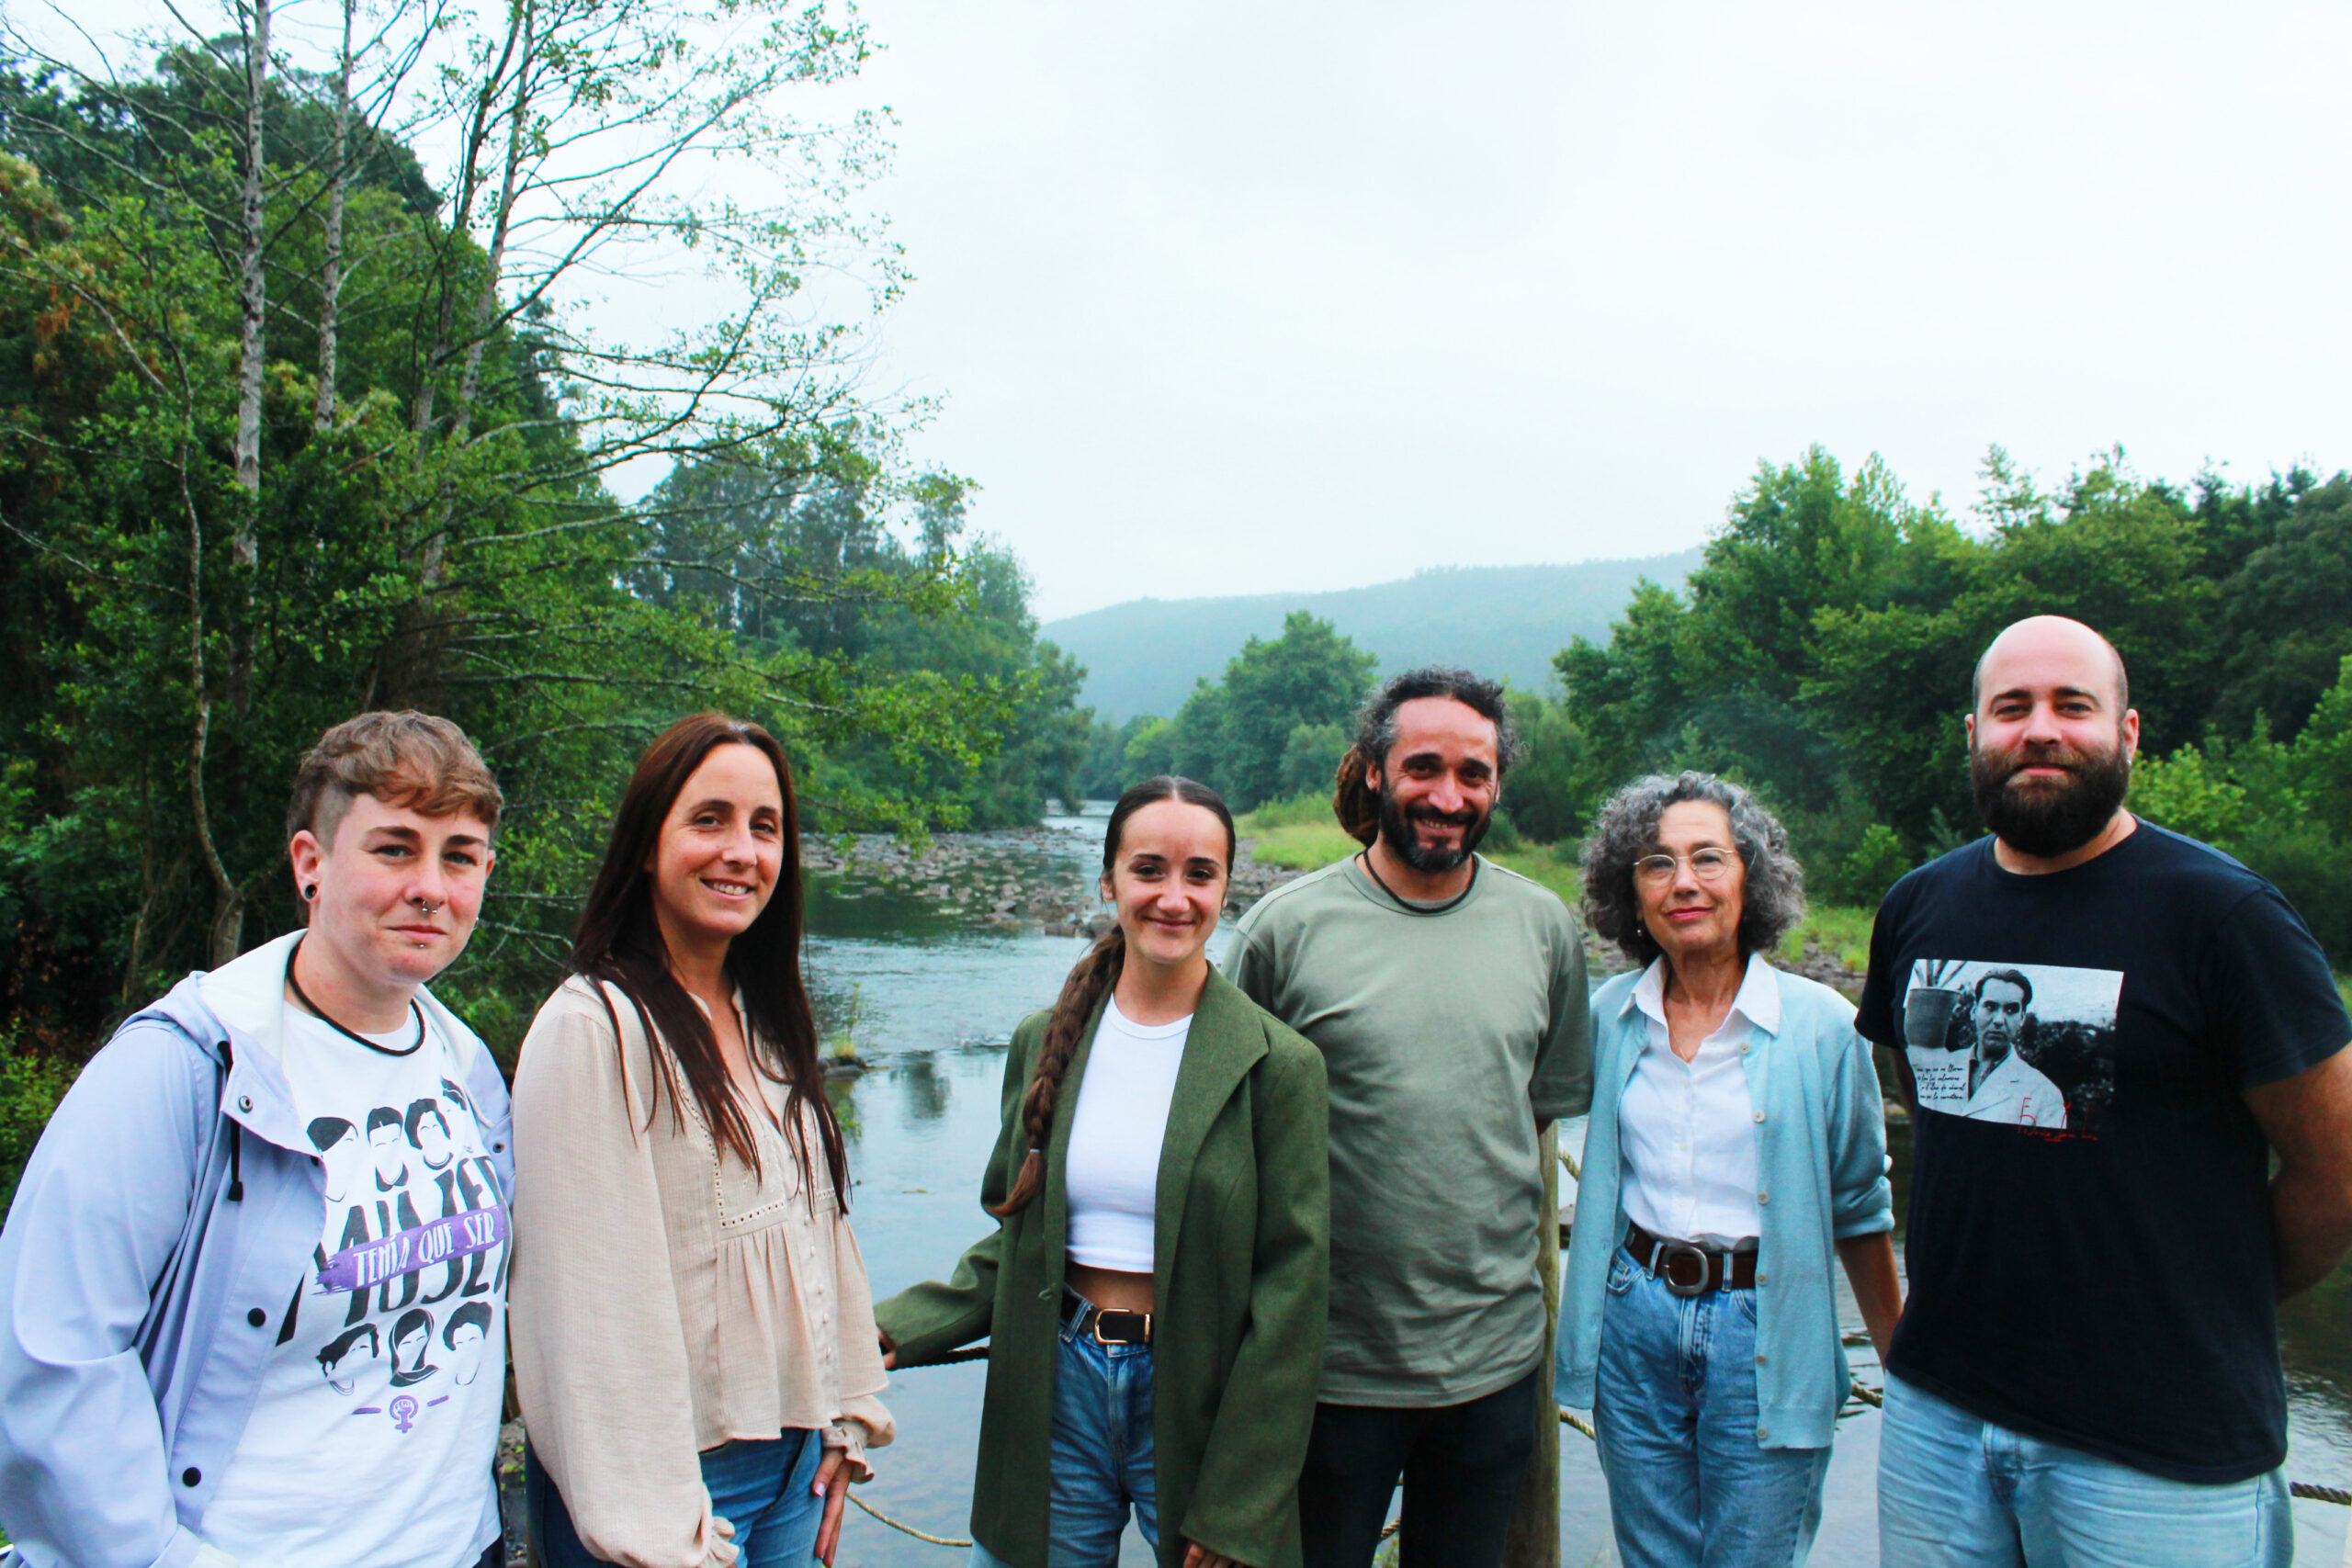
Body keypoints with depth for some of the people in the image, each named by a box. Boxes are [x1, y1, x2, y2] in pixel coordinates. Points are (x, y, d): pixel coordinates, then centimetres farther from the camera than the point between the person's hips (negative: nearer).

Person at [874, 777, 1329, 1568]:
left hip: (1195, 1403, -3)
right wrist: (892, 1332, -7)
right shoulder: (1043, 1041, 2)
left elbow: (1292, 1286, -9)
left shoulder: (1279, 1064, -10)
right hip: (1055, 1391, 3)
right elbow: (1014, 1244, 8)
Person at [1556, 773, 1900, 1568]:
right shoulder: (1610, 1015, -1)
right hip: (1634, 1319, 3)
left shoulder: (1822, 1025, -8)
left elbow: (1861, 1207, 2)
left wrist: (1901, 1362, 7)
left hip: (1762, 1334, -3)